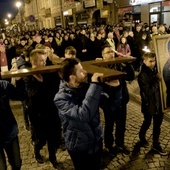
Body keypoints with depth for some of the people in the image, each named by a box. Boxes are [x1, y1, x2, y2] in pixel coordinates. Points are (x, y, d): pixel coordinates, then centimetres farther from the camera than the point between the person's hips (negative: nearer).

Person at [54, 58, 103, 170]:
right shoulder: (61, 98, -23)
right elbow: (83, 115, -38)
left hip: (97, 141, 5)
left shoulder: (86, 86, -8)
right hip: (79, 147, -5)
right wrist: (95, 85, -34)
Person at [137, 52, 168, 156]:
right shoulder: (142, 75, -20)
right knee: (147, 123, 14)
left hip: (157, 102, 6)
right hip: (148, 104, -6)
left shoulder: (154, 71, 2)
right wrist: (158, 79, -21)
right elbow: (149, 91, -26)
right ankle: (142, 137, 42)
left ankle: (156, 144, 29)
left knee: (157, 123, 13)